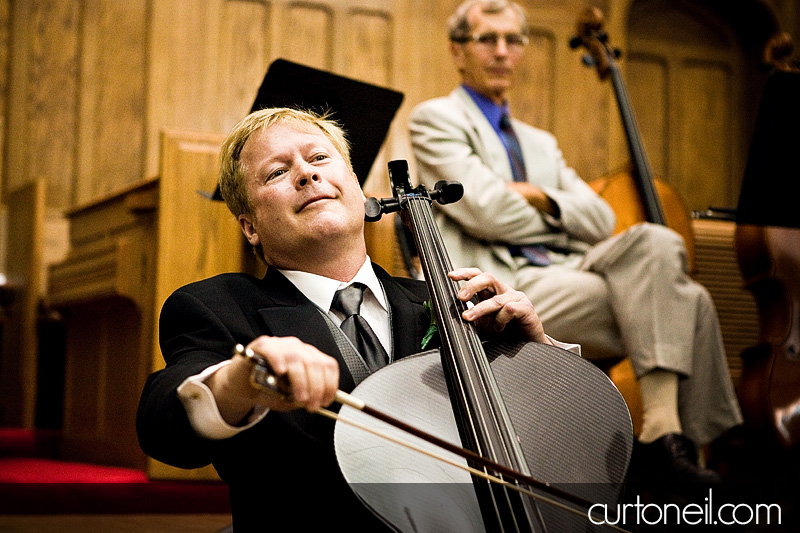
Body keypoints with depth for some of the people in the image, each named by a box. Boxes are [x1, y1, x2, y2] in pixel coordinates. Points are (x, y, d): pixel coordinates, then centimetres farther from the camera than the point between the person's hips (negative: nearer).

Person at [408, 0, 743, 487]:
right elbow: (485, 212, -8)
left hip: (564, 268, 7)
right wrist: (557, 227, 8)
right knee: (664, 306, -25)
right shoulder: (435, 118, 8)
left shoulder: (541, 143, 31)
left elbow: (601, 219, 16)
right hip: (505, 280, -7)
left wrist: (545, 200, -3)